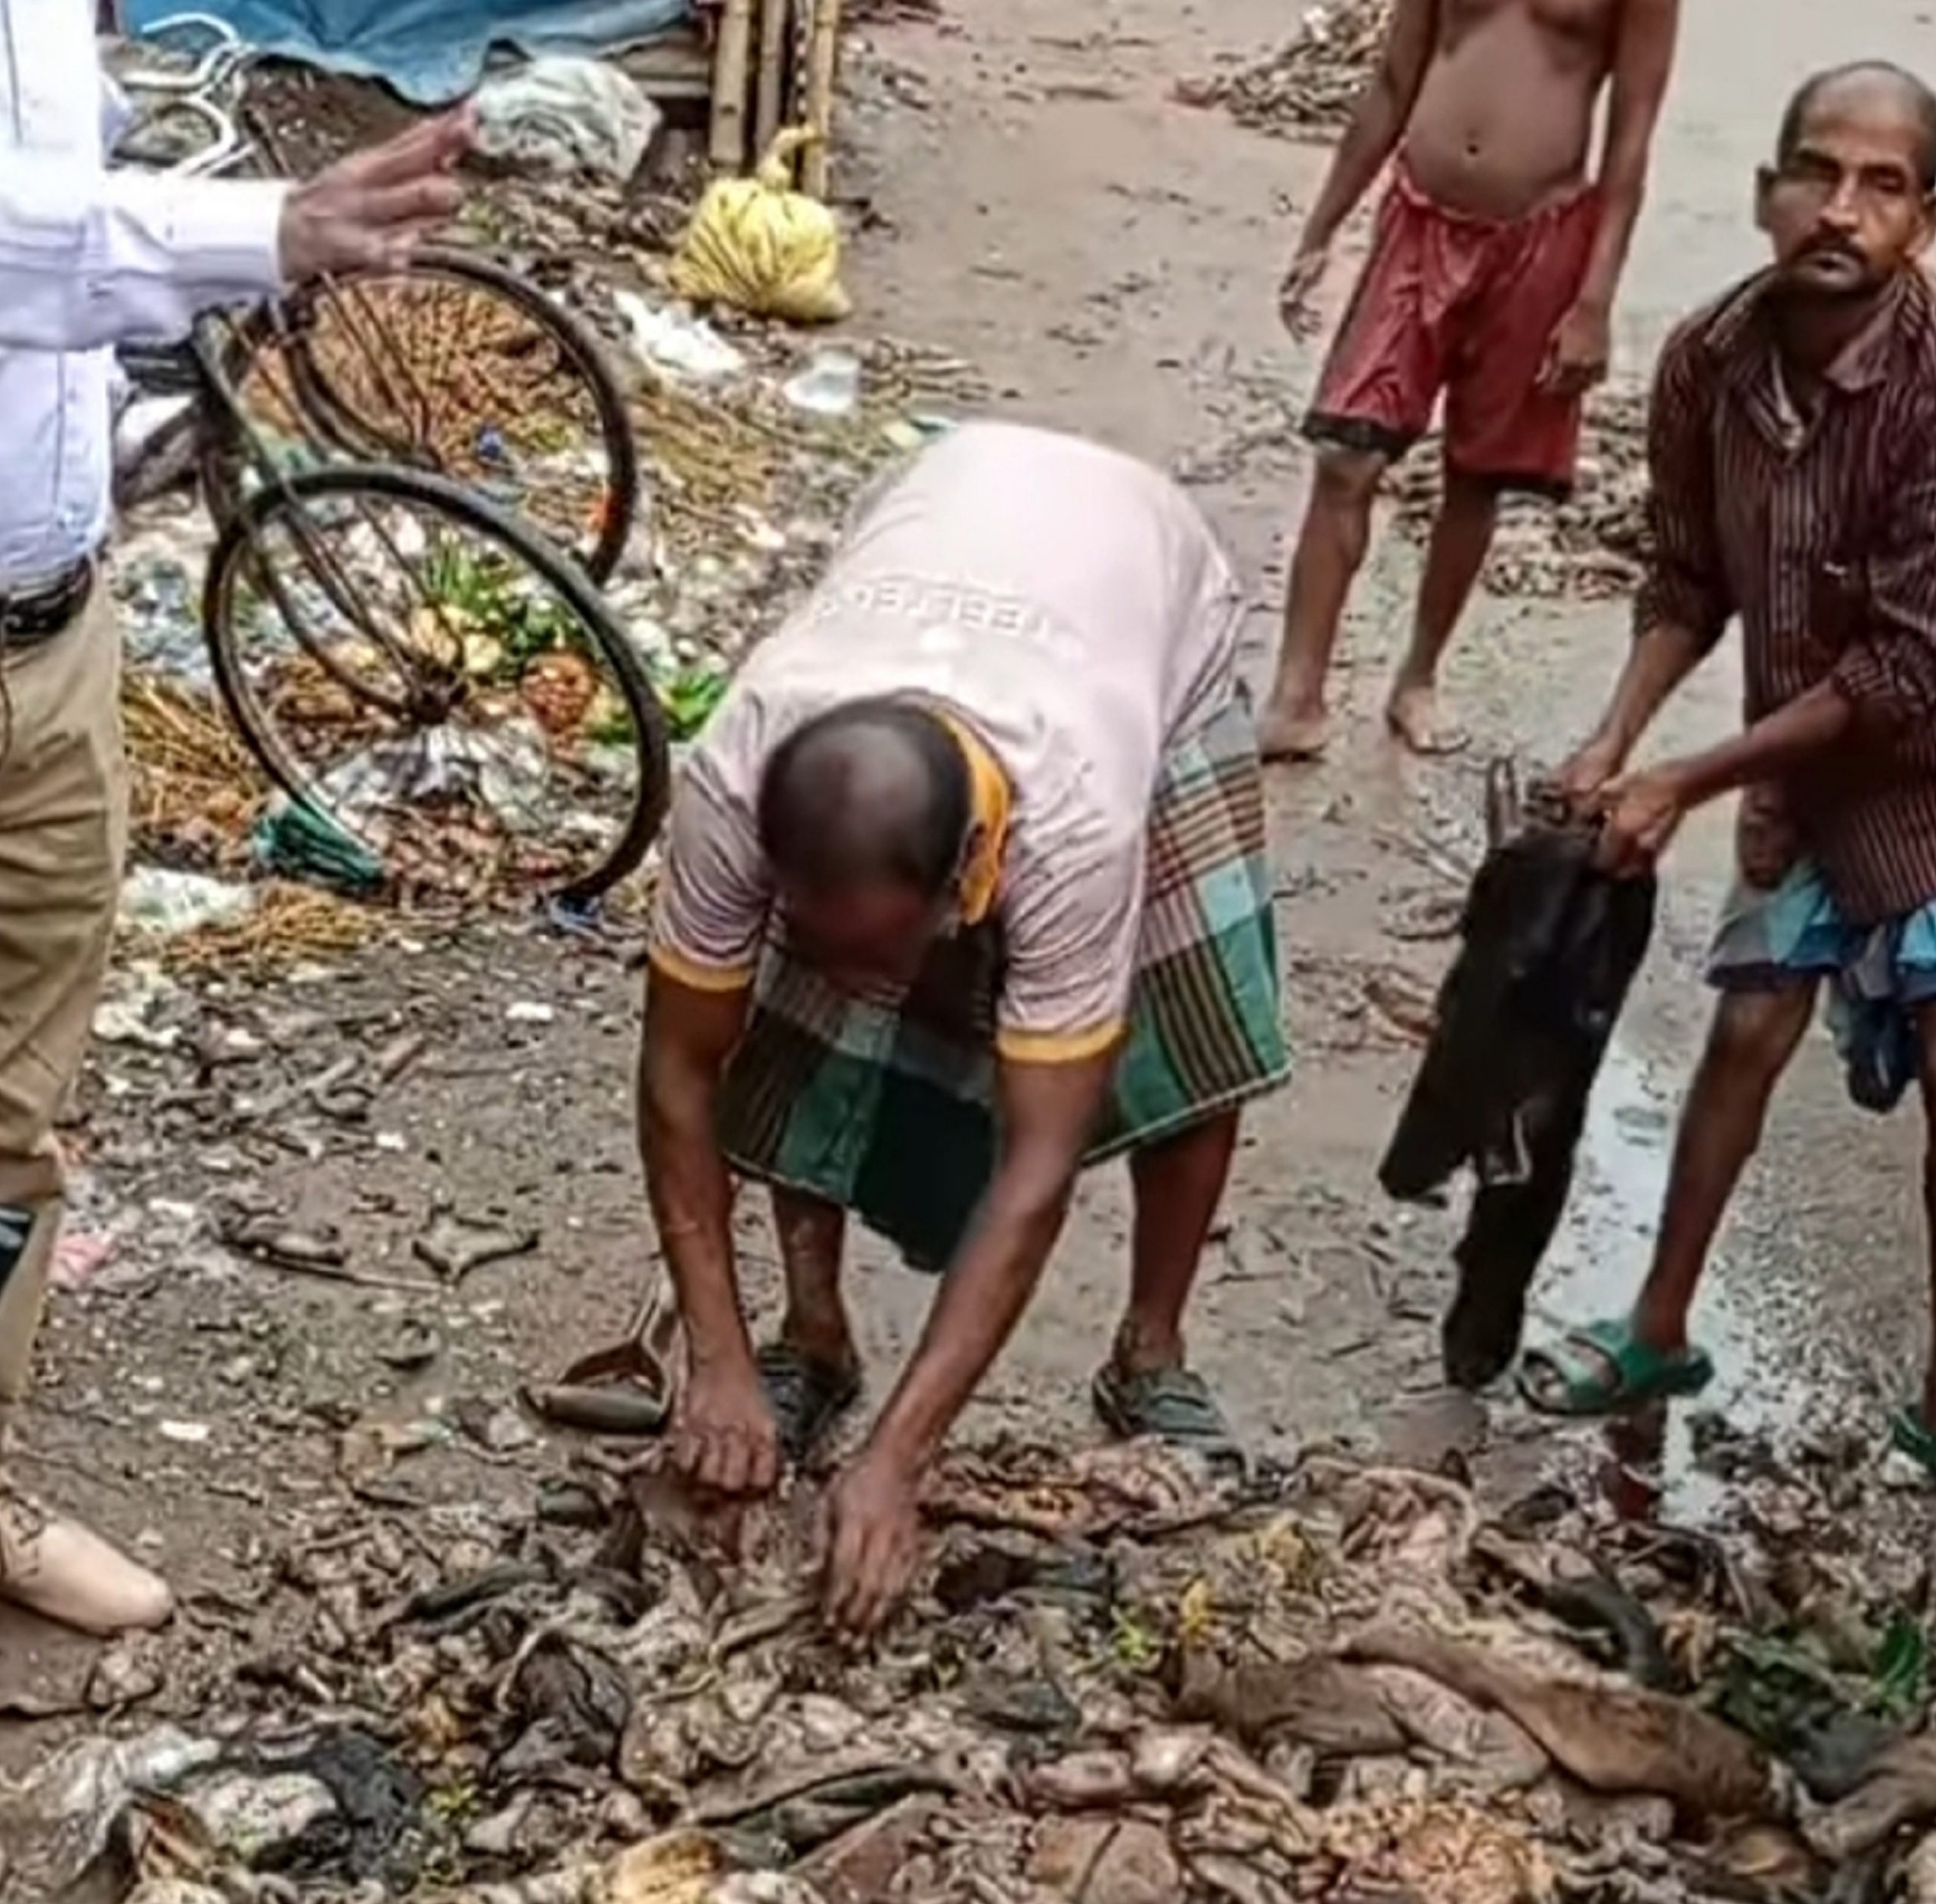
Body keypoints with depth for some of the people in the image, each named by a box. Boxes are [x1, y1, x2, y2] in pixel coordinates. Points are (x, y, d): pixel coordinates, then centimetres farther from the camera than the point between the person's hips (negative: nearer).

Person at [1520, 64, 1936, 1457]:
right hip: (1806, 772, 5)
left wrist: (1685, 784, -23)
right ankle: (1661, 1333, 30)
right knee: (1747, 1037, 14)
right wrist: (1614, 743, -13)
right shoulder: (1708, 363, -13)